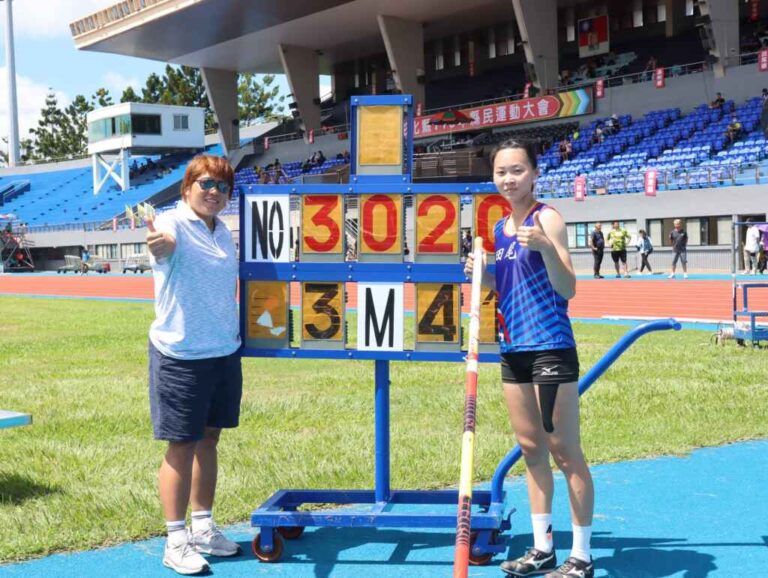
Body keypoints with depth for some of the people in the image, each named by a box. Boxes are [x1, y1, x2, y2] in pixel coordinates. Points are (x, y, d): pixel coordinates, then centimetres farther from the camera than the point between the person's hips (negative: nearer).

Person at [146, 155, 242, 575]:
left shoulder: (223, 232, 10)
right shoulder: (173, 223, -14)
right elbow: (165, 243, -38)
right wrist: (157, 243, -61)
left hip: (224, 351, 7)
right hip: (181, 354, -7)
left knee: (208, 439, 15)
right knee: (181, 445, -1)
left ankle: (204, 528, 27)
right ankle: (176, 541, 9)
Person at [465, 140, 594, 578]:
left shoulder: (547, 218, -10)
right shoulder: (501, 227, 12)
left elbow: (567, 289, -17)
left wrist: (546, 247, -32)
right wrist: (482, 275, 3)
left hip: (551, 348, -8)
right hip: (514, 348, 8)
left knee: (565, 451, -2)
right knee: (531, 448, 13)